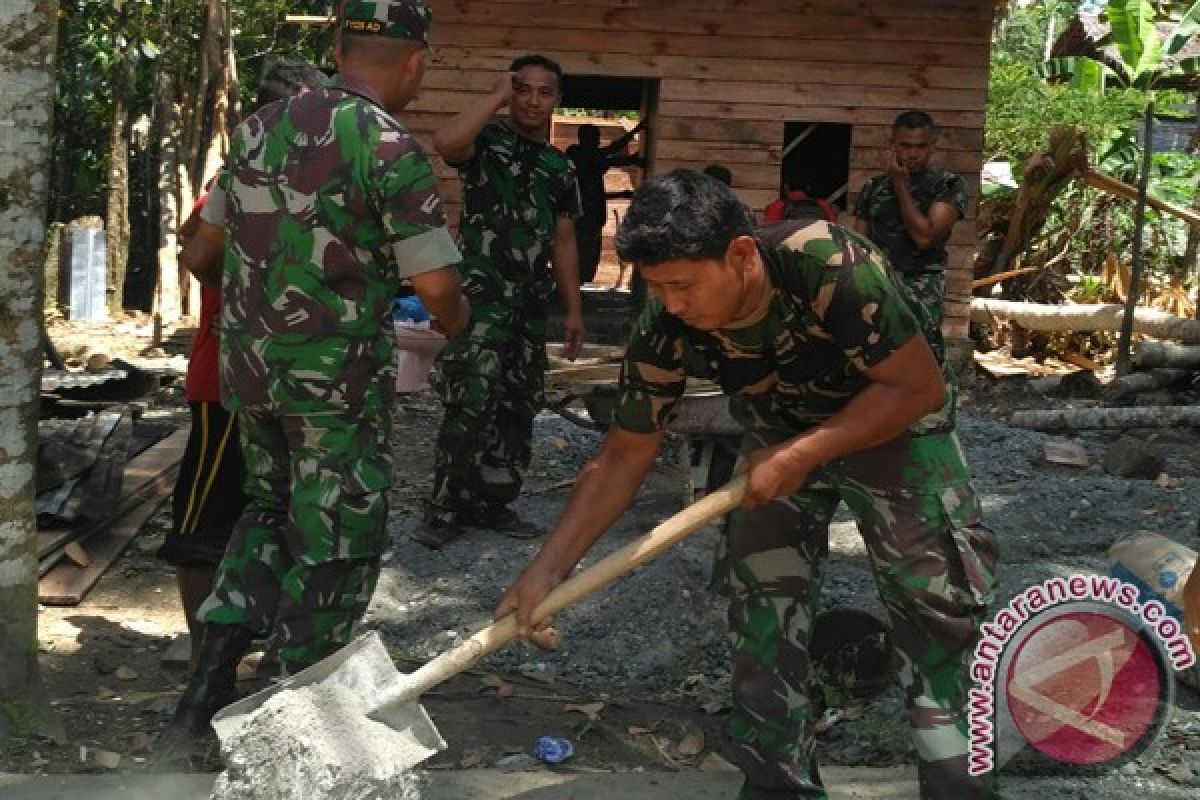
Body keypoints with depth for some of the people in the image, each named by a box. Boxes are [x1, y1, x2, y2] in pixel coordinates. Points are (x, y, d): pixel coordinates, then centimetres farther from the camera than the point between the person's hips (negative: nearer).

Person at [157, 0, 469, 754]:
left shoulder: (259, 126, 6)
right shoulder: (391, 147, -14)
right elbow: (437, 287, -15)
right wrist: (455, 318, 7)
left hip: (248, 364, 7)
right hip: (338, 377, -6)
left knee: (271, 509, 24)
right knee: (336, 544, 9)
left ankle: (210, 684, 17)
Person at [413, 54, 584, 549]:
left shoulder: (560, 168, 15)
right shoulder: (486, 142, -2)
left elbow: (562, 242, 17)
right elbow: (444, 142, -27)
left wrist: (573, 309, 13)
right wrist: (497, 96, -17)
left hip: (530, 302, 6)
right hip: (481, 292, -6)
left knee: (517, 408, 10)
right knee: (469, 404, -13)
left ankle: (491, 502, 21)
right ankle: (446, 508, -4)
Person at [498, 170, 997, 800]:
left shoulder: (834, 268, -38)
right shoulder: (666, 331, -25)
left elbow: (919, 386, -28)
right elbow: (623, 456, -15)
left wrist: (801, 455, -32)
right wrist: (547, 567, -21)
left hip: (891, 421, -3)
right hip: (779, 435, 4)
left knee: (939, 597, -7)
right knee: (760, 601, 0)